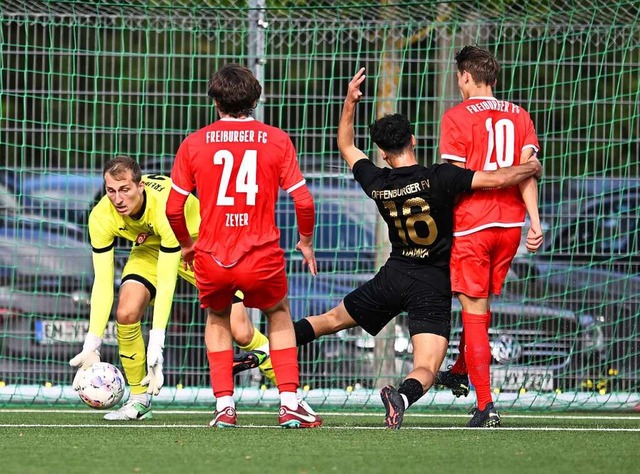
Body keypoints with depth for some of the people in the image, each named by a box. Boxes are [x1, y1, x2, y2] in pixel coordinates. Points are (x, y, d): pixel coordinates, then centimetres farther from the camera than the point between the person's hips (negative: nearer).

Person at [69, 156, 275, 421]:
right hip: (150, 248, 4)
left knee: (241, 333, -13)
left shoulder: (167, 207, -40)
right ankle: (139, 399, -3)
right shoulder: (101, 217, -27)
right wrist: (91, 346, -31)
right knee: (126, 313, -21)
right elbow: (102, 282, -24)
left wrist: (155, 347, -43)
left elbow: (166, 283, -39)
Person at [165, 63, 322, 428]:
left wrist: (186, 244, 22)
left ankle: (225, 405, 17)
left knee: (218, 319, 29)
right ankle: (290, 402, 15)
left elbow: (173, 208, 3)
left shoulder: (194, 144, 2)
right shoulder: (277, 141, 0)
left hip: (212, 261, 1)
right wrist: (306, 242, 16)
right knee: (279, 315, 27)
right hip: (262, 259, -1)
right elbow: (303, 201, -2)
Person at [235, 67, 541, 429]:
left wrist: (350, 101, 21)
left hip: (393, 276, 4)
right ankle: (403, 396, -45)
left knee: (333, 319, 27)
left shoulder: (376, 182, -1)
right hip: (434, 284, -4)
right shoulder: (438, 178, -15)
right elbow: (499, 179, -17)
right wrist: (530, 168, 2)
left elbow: (346, 146, 18)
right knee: (425, 370, -12)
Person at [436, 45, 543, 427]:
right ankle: (460, 374, 40)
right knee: (482, 303, 23)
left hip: (471, 224, -5)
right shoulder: (518, 116, 9)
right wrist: (535, 222, -4)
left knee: (474, 310, -3)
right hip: (511, 223, 5)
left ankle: (486, 406, -8)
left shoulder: (458, 117, -5)